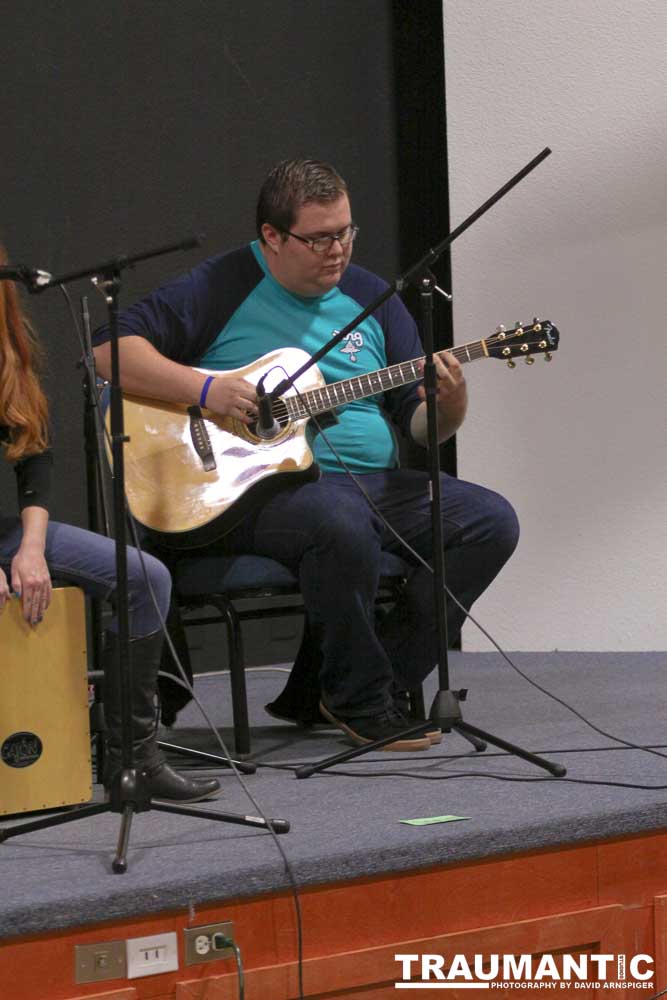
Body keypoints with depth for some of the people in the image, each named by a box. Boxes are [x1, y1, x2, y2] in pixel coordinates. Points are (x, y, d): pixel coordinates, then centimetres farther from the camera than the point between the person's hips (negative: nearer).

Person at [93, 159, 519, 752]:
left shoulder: (370, 297, 13)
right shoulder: (223, 288, -2)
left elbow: (419, 426, 14)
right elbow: (109, 349, -9)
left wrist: (448, 406, -10)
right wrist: (204, 389, -20)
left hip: (373, 480, 6)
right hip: (261, 488, -6)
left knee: (491, 522, -12)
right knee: (341, 526, -38)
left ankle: (383, 681, -7)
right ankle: (360, 705, -17)